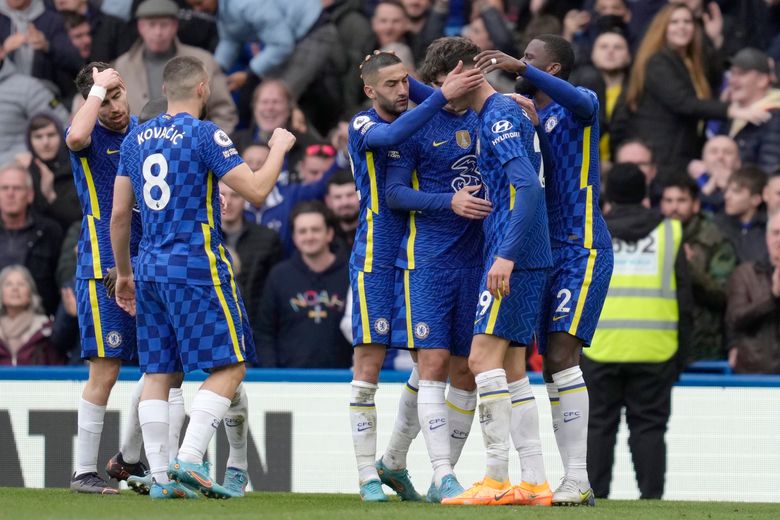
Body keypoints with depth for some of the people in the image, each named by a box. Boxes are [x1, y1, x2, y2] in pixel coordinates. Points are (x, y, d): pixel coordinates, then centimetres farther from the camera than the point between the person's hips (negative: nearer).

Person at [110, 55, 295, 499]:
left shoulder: (137, 139, 12)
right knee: (229, 366, -3)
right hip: (198, 267, -7)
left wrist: (124, 273, 25)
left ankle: (160, 476, 3)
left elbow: (119, 215, 15)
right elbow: (256, 191, -12)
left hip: (151, 267, 7)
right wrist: (279, 149, 6)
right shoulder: (204, 134, -8)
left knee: (159, 372, 8)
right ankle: (190, 460, -16)